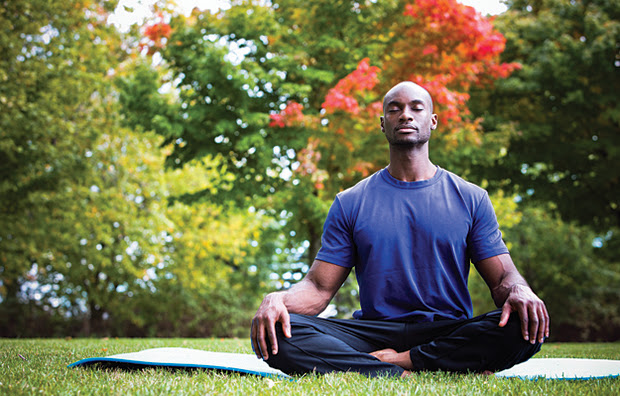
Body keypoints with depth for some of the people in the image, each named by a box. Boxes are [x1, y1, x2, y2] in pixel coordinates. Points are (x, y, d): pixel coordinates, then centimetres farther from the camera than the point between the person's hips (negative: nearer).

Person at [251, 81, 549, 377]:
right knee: (279, 334, -26)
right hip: (374, 330, 0)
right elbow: (319, 288, 4)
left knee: (524, 330, -32)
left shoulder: (471, 199, 10)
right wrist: (277, 299, -19)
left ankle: (390, 359, -24)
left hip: (450, 332, 0)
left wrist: (519, 291, -21)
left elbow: (502, 278, 5)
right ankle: (403, 374, -28)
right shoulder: (350, 203, 10)